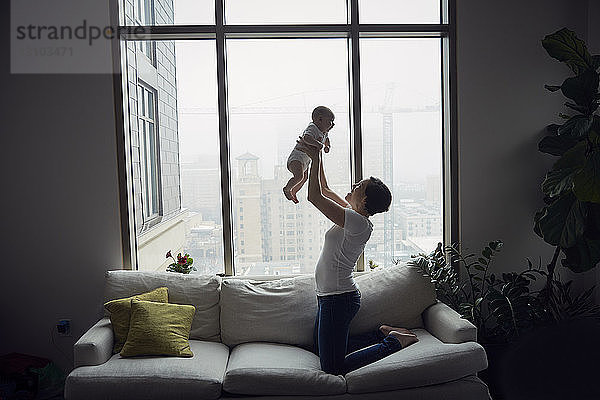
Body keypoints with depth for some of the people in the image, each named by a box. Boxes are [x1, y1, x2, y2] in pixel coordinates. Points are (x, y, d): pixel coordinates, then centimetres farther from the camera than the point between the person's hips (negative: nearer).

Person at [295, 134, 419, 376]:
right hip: (334, 297, 10)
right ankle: (383, 334, 26)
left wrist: (315, 158, -18)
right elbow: (324, 190, 15)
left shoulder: (358, 223, -22)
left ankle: (394, 342, 7)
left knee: (333, 367, -2)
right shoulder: (354, 216, 6)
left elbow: (315, 197, -25)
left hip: (338, 299, -10)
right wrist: (317, 155, 11)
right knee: (323, 349, 24)